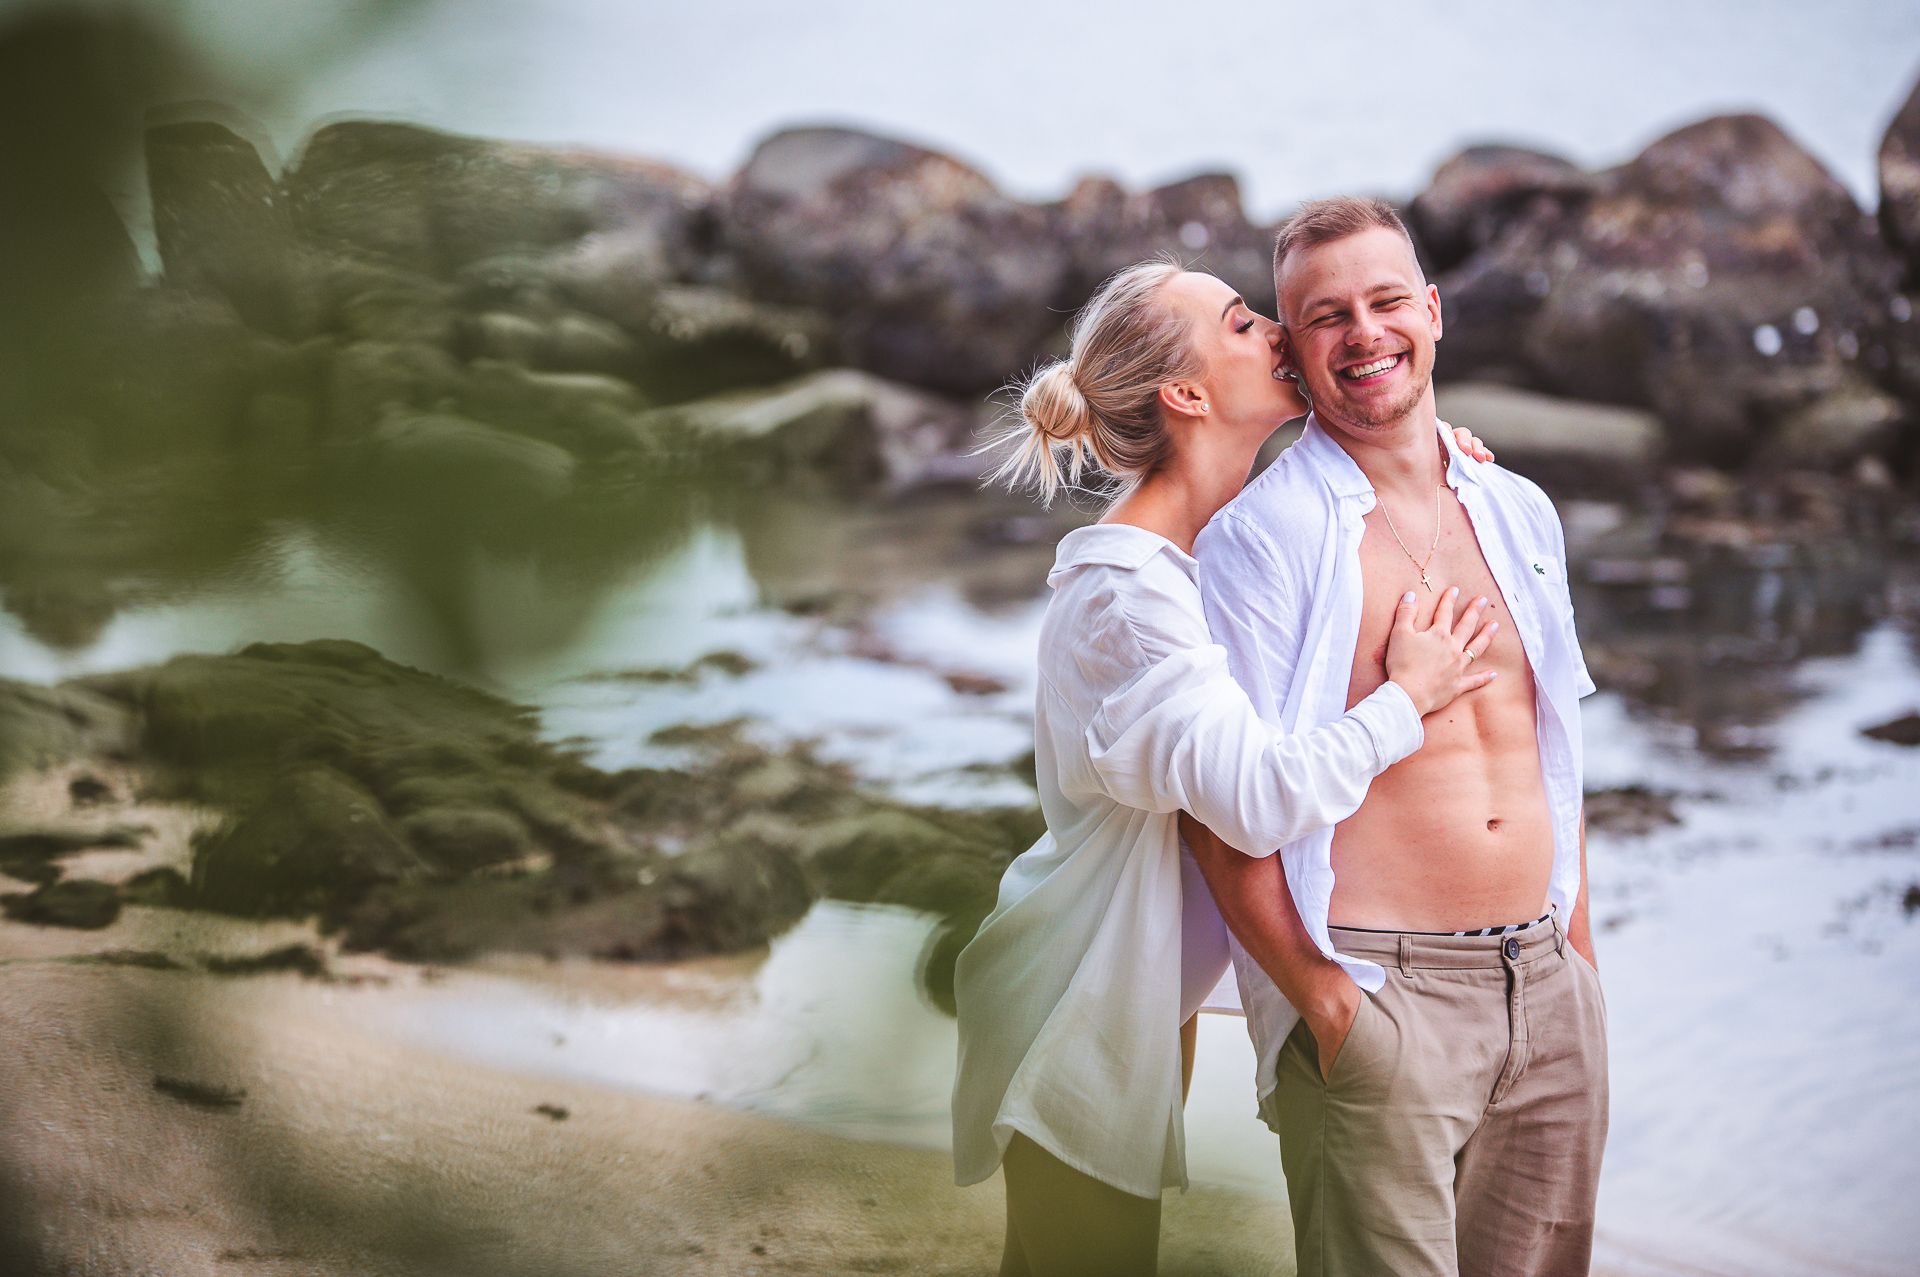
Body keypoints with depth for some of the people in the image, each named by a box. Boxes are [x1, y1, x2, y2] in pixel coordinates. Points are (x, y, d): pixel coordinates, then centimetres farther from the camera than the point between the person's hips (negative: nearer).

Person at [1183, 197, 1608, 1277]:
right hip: (1377, 995, -6)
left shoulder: (1520, 514, 11)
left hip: (1547, 987, 6)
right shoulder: (1261, 536, -8)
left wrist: (1579, 957, 15)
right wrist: (1324, 1005, -15)